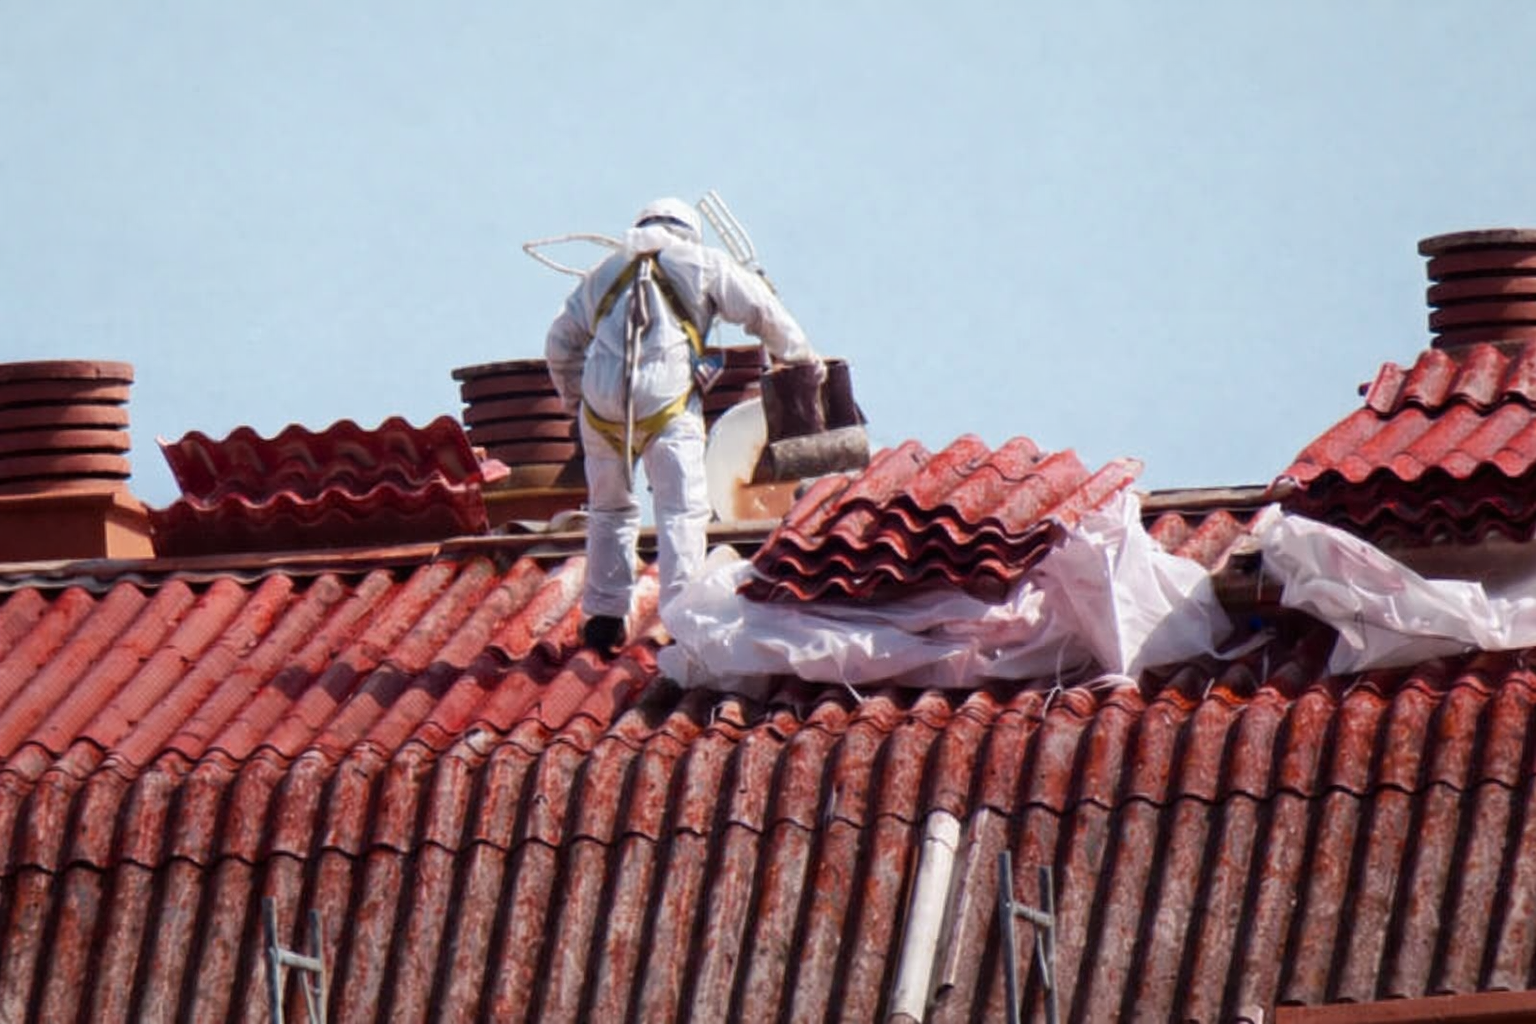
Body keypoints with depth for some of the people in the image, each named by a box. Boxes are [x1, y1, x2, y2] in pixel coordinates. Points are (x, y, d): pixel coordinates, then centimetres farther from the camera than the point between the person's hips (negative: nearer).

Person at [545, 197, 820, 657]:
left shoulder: (604, 274, 25)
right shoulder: (702, 263, 14)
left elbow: (560, 345, 26)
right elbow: (764, 312, 13)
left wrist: (575, 400, 38)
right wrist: (802, 357, 27)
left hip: (601, 406, 4)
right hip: (667, 402, -4)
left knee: (609, 510, 18)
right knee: (682, 511, -1)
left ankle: (604, 619, 20)